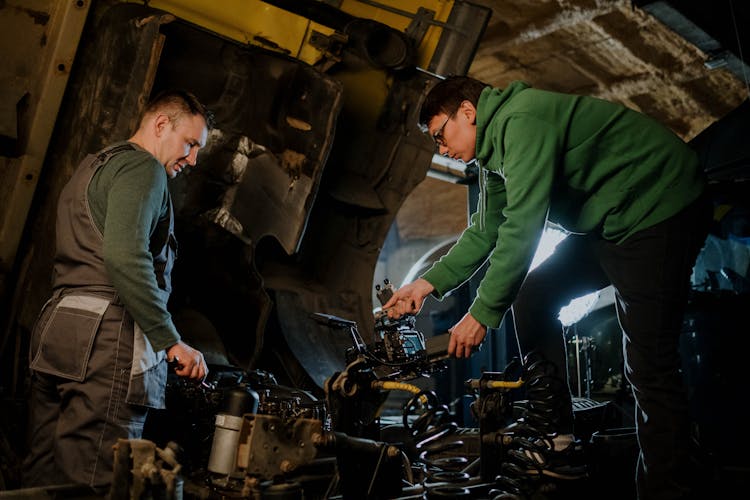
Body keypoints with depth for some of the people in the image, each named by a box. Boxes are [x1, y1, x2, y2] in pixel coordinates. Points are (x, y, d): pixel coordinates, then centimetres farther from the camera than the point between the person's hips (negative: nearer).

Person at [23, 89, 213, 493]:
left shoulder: (90, 168, 29)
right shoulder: (142, 167, -4)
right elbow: (124, 255, -20)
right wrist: (172, 342, -18)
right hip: (108, 335, -10)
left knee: (42, 478, 10)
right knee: (90, 484, -8)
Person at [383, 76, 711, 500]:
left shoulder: (522, 120, -21)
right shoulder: (495, 144, 11)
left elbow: (523, 227, -27)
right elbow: (487, 231, 14)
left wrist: (483, 313, -21)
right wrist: (429, 283, 6)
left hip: (660, 209, -10)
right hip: (611, 222, 10)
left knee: (649, 365, -12)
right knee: (532, 297, 8)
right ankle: (553, 434, 15)